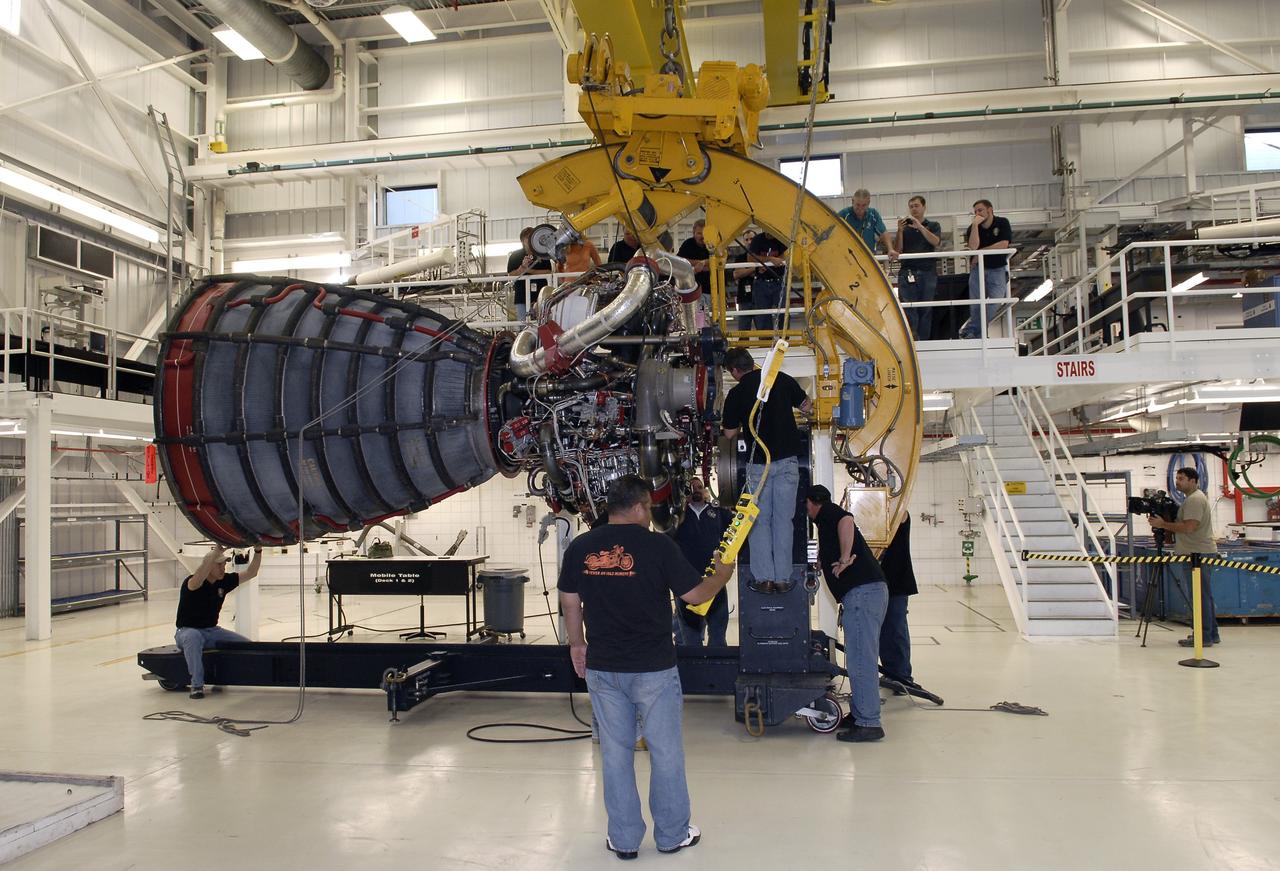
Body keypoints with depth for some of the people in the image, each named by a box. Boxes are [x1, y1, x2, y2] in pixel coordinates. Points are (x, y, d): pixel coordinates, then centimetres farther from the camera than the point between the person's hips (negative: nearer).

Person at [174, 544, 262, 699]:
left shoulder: (224, 581, -1)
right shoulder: (191, 582, -18)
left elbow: (251, 573, -1)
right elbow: (198, 578, -44)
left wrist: (258, 551, -16)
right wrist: (216, 551, -49)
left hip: (211, 631, 6)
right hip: (187, 631, -6)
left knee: (246, 644, -9)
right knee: (193, 637, -41)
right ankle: (197, 685, -32)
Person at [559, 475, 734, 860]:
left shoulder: (579, 547, -1)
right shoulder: (657, 545, -13)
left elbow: (569, 602, 6)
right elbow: (695, 594, -7)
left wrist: (577, 643, 21)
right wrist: (722, 574, 11)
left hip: (602, 668, 3)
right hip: (653, 668, -3)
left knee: (615, 752, 13)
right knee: (666, 752, 12)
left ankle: (623, 839, 21)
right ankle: (672, 834, 24)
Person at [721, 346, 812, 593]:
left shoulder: (735, 394, -4)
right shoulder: (783, 379, 1)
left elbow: (730, 433, 3)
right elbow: (807, 406, 10)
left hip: (758, 463, -2)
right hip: (787, 459, 2)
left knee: (758, 520, 9)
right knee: (784, 519, 8)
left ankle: (764, 578, 7)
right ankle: (783, 578, 9)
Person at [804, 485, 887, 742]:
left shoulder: (827, 512, -2)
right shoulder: (830, 518, 26)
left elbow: (846, 521, -25)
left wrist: (844, 559, -21)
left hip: (862, 591, -10)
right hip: (871, 589, 10)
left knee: (860, 659, -8)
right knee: (862, 657, 16)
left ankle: (868, 723, -6)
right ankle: (860, 715, 23)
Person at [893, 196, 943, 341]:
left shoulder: (933, 226, 15)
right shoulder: (905, 228, 17)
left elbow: (936, 242, -5)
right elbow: (897, 250, 7)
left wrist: (920, 226, -12)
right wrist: (900, 231, -6)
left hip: (928, 272, 0)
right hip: (908, 272, 0)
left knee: (926, 310, -2)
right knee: (908, 308, -13)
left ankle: (923, 342, 0)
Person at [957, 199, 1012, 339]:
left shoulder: (1002, 223, -3)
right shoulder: (973, 227, 0)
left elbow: (1004, 245, -16)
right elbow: (973, 246, -18)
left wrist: (980, 251, -12)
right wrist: (975, 224, -22)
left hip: (998, 269, -1)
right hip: (978, 268, 2)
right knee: (976, 305, -1)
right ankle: (972, 333, 8)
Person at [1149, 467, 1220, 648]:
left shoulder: (1195, 499, -14)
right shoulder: (1195, 497, 19)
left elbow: (1189, 527, -24)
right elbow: (1184, 526, 24)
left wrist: (1163, 524, -17)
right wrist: (1165, 526, 11)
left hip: (1197, 554, -11)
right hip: (1196, 553, 11)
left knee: (1199, 595, -8)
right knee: (1204, 595, 14)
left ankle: (1203, 637, -6)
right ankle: (1211, 634, 20)